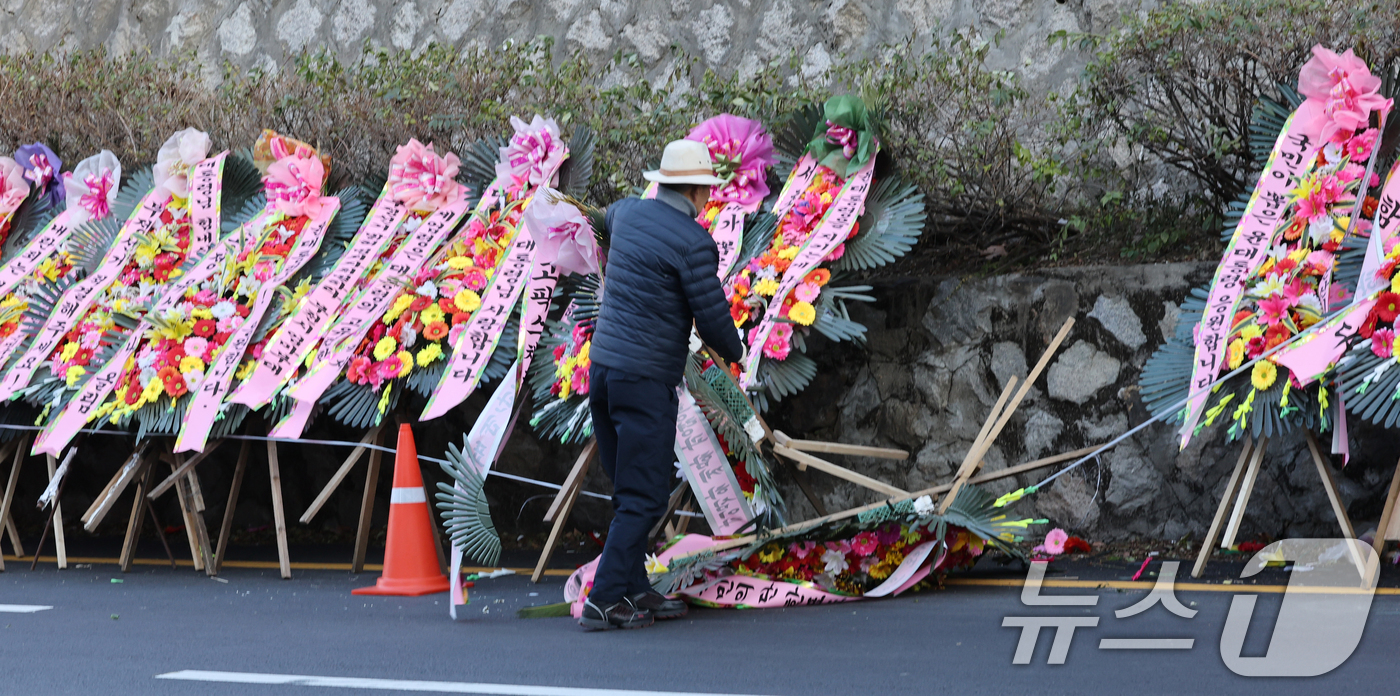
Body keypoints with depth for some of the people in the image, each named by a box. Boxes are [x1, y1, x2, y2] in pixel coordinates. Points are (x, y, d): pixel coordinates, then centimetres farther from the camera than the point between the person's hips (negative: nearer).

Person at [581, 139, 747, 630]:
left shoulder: (629, 212, 9)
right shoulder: (694, 243, -14)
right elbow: (712, 319, -11)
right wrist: (734, 352, 11)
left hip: (602, 366, 8)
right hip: (645, 380, -8)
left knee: (630, 490, 16)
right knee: (644, 497, -4)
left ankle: (634, 590, 20)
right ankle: (604, 602, -9)